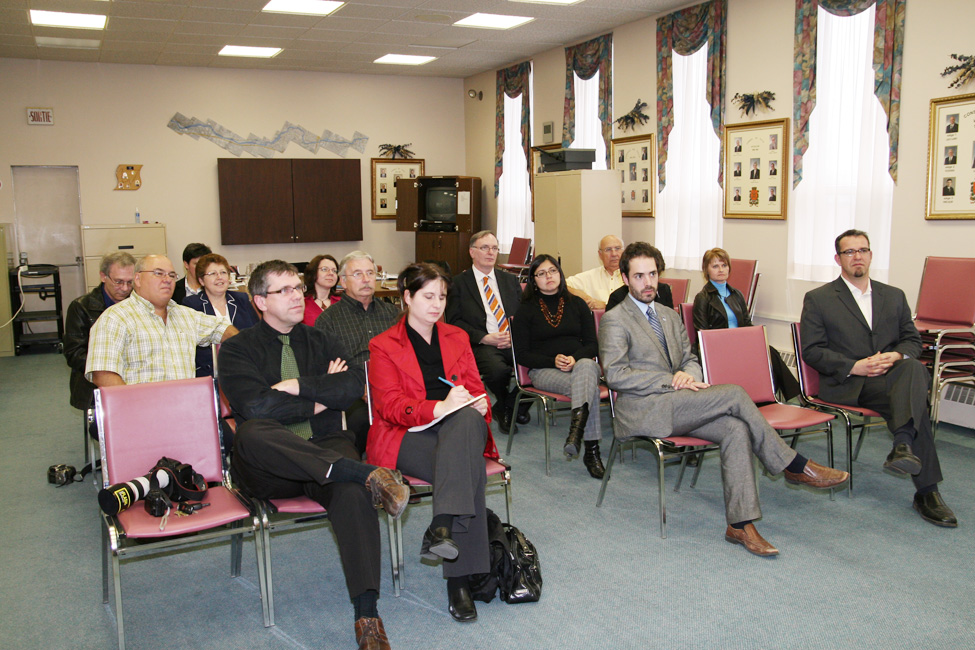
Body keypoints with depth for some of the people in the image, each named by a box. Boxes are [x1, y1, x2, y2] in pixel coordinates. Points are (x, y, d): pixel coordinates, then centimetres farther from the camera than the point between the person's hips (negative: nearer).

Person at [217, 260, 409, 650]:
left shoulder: (323, 343, 19)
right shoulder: (238, 349, 8)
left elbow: (353, 385, -1)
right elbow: (255, 406, -11)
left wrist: (297, 386, -8)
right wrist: (320, 399, -3)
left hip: (326, 450, 2)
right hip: (268, 467, -1)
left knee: (353, 491, -33)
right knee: (251, 433, -37)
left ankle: (367, 616, -33)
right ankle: (365, 472, -37)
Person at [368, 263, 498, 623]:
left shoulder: (457, 338, 19)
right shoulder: (383, 346, 5)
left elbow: (475, 388, 16)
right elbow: (391, 407, -7)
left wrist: (477, 404, -11)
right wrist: (440, 407, -24)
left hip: (460, 428, 3)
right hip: (407, 436, -3)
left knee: (468, 420, -35)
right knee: (467, 468, -32)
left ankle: (442, 527, -40)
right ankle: (459, 578, -33)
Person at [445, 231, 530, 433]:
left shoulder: (510, 280, 21)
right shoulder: (458, 283, 8)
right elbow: (454, 321, 0)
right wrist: (484, 338, -13)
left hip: (514, 341, 4)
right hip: (481, 345, -4)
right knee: (497, 369, -36)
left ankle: (510, 406, 2)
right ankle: (505, 407, 0)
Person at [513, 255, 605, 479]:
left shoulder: (577, 304, 16)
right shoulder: (526, 309, 8)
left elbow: (592, 344, 10)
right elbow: (521, 354, 1)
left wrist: (575, 358, -14)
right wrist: (553, 361, -15)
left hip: (580, 364, 2)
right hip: (545, 371, -2)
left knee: (587, 367, -38)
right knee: (589, 385, -34)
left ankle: (577, 426, -56)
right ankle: (591, 450, -42)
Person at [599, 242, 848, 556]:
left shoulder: (670, 316, 21)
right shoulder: (614, 320, -3)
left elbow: (690, 360, 23)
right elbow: (615, 374, -13)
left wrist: (688, 374, -3)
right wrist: (671, 381, -17)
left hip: (676, 406, 7)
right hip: (643, 410, -7)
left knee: (736, 429, -21)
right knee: (734, 394, -21)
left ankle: (740, 524, -20)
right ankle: (794, 466, -7)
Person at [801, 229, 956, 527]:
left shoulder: (895, 297, 22)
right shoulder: (818, 299, 8)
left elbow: (913, 340, 16)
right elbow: (811, 350, 0)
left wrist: (896, 356, -10)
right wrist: (853, 367, -16)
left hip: (892, 374, 4)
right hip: (847, 385, -4)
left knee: (914, 367, -35)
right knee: (916, 403, -31)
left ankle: (903, 444, -51)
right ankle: (926, 491, -34)